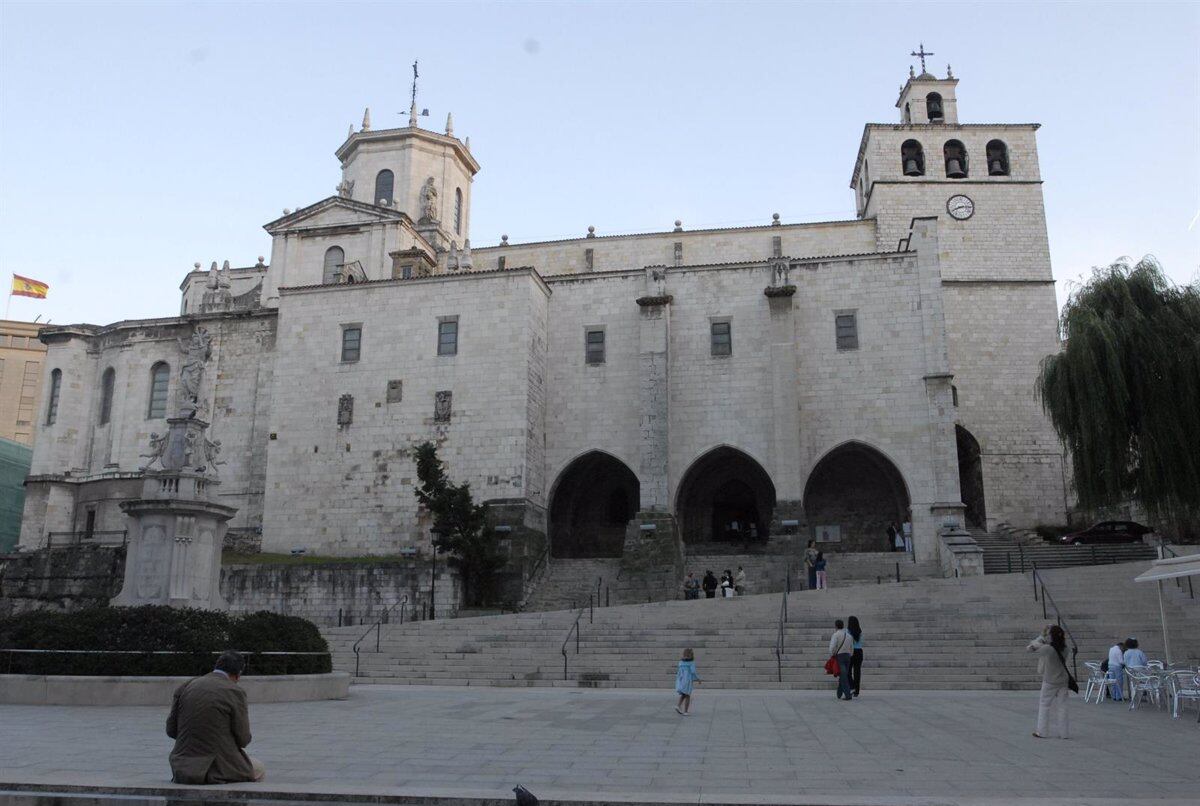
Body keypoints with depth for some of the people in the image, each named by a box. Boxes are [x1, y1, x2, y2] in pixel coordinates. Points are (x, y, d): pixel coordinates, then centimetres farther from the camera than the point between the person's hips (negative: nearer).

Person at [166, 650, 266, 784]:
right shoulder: (235, 692, -12)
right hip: (218, 771, -6)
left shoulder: (186, 686, 3)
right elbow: (242, 739, -8)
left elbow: (171, 730, 7)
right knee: (258, 769, 21)